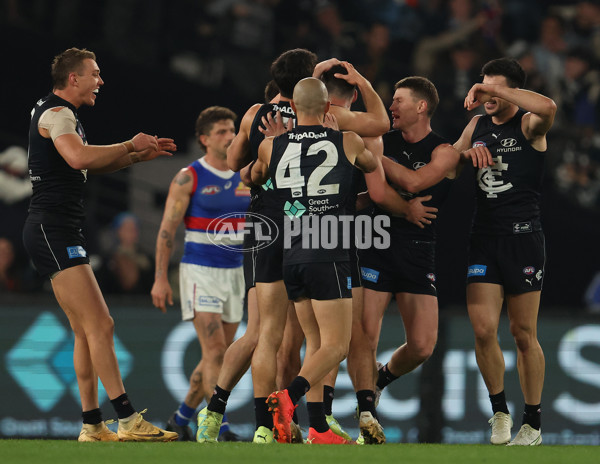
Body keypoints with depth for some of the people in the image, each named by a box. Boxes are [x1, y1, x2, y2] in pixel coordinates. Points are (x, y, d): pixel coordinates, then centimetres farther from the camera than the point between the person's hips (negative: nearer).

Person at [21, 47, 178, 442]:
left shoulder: (62, 114, 23)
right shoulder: (56, 113, -10)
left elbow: (93, 165, 35)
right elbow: (78, 157, -29)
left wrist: (139, 156, 24)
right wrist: (129, 145, -16)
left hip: (60, 232, 11)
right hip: (53, 229, -11)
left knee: (87, 331, 9)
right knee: (100, 325, -16)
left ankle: (92, 426, 9)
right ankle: (128, 420, -20)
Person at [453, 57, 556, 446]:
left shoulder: (529, 125, -5)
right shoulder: (478, 125, 13)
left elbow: (548, 107, -29)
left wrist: (494, 90, -24)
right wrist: (466, 153, -2)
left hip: (523, 238, -4)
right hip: (484, 238, 4)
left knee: (524, 335, 2)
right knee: (483, 330, -6)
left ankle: (533, 422, 13)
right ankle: (500, 411, 12)